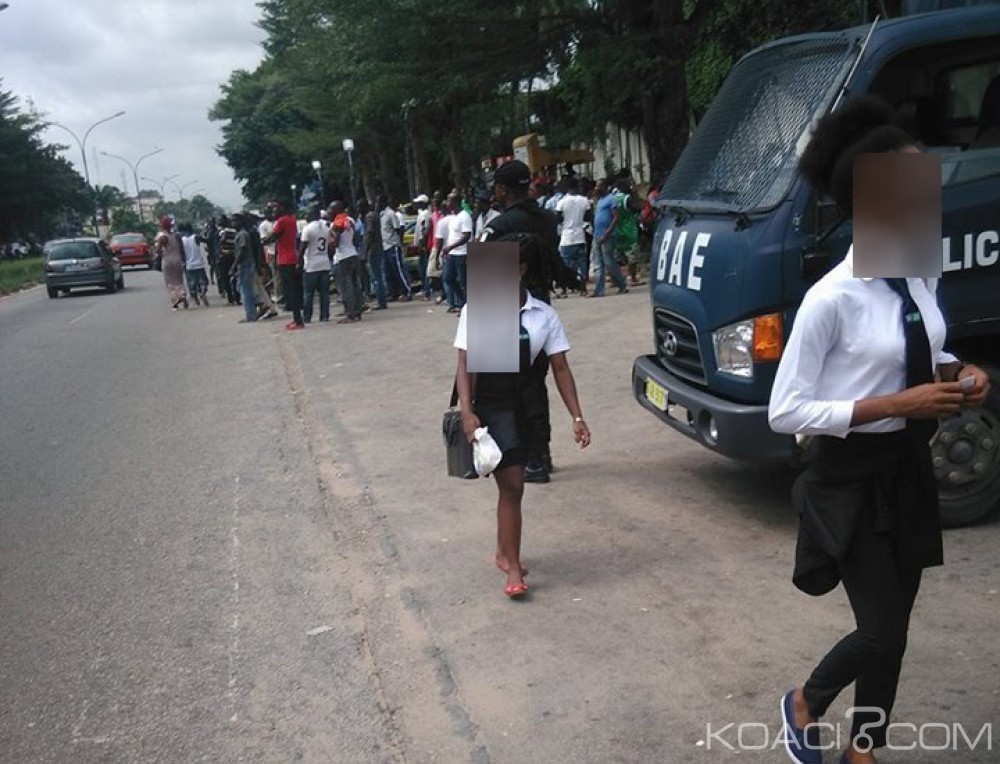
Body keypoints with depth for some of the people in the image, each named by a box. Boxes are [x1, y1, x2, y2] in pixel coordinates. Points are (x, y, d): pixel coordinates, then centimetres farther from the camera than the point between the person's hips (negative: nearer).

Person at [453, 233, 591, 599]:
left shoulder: (544, 315, -1)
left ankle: (504, 551, 34)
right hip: (493, 409, -3)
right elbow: (465, 366, -7)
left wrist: (577, 417, -6)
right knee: (512, 484, -9)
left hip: (530, 411, 3)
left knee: (510, 484, 14)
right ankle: (513, 566, 1)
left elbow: (560, 369, 0)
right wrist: (466, 412, -20)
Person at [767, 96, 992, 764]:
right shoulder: (832, 300, -22)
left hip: (910, 468, 7)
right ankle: (804, 704, 30)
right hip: (852, 476, -7)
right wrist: (899, 404, -24)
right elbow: (785, 412, -21)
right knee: (883, 632, -1)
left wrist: (957, 373, -5)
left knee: (893, 626, 15)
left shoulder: (922, 278, 1)